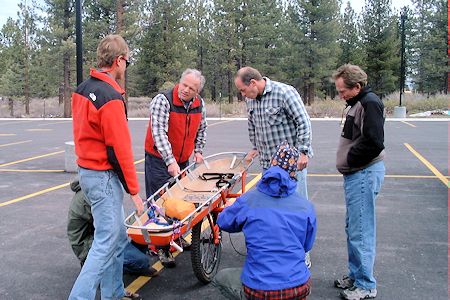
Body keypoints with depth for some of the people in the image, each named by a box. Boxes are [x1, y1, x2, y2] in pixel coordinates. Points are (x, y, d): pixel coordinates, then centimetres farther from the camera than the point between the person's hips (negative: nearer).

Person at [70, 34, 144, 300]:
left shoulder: (82, 90, 9)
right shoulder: (111, 98, -20)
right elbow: (121, 149, -20)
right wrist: (134, 191, -13)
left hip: (86, 170, 9)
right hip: (104, 177, -9)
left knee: (118, 237, 17)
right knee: (106, 243, -2)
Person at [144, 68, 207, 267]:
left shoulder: (200, 105, -1)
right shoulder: (162, 101, -21)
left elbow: (201, 129, 17)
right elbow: (158, 133, -29)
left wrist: (198, 151, 9)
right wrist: (170, 161, -35)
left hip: (182, 160, 6)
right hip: (159, 159, -6)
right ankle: (161, 248, 0)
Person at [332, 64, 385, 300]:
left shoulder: (369, 103, -16)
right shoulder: (356, 104, 16)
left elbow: (373, 143, -24)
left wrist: (349, 161, -12)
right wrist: (347, 164, 10)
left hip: (364, 174, -11)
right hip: (355, 174, 11)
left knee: (360, 232, -4)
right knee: (353, 228, 18)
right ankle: (355, 275, 32)